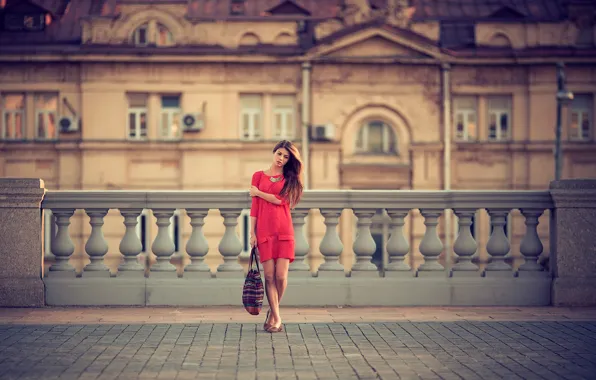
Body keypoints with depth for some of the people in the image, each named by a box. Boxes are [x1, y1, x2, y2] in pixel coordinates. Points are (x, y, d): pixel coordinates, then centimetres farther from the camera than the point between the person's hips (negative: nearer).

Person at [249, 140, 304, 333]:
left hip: (284, 231, 0)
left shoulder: (290, 178, 9)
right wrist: (252, 233, 1)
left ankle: (272, 313, 14)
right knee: (269, 276, -5)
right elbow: (254, 206, 7)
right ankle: (277, 318, 0)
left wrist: (258, 193, 2)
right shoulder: (259, 176, 11)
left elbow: (280, 199, -7)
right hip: (265, 231, 0)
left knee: (281, 275, -7)